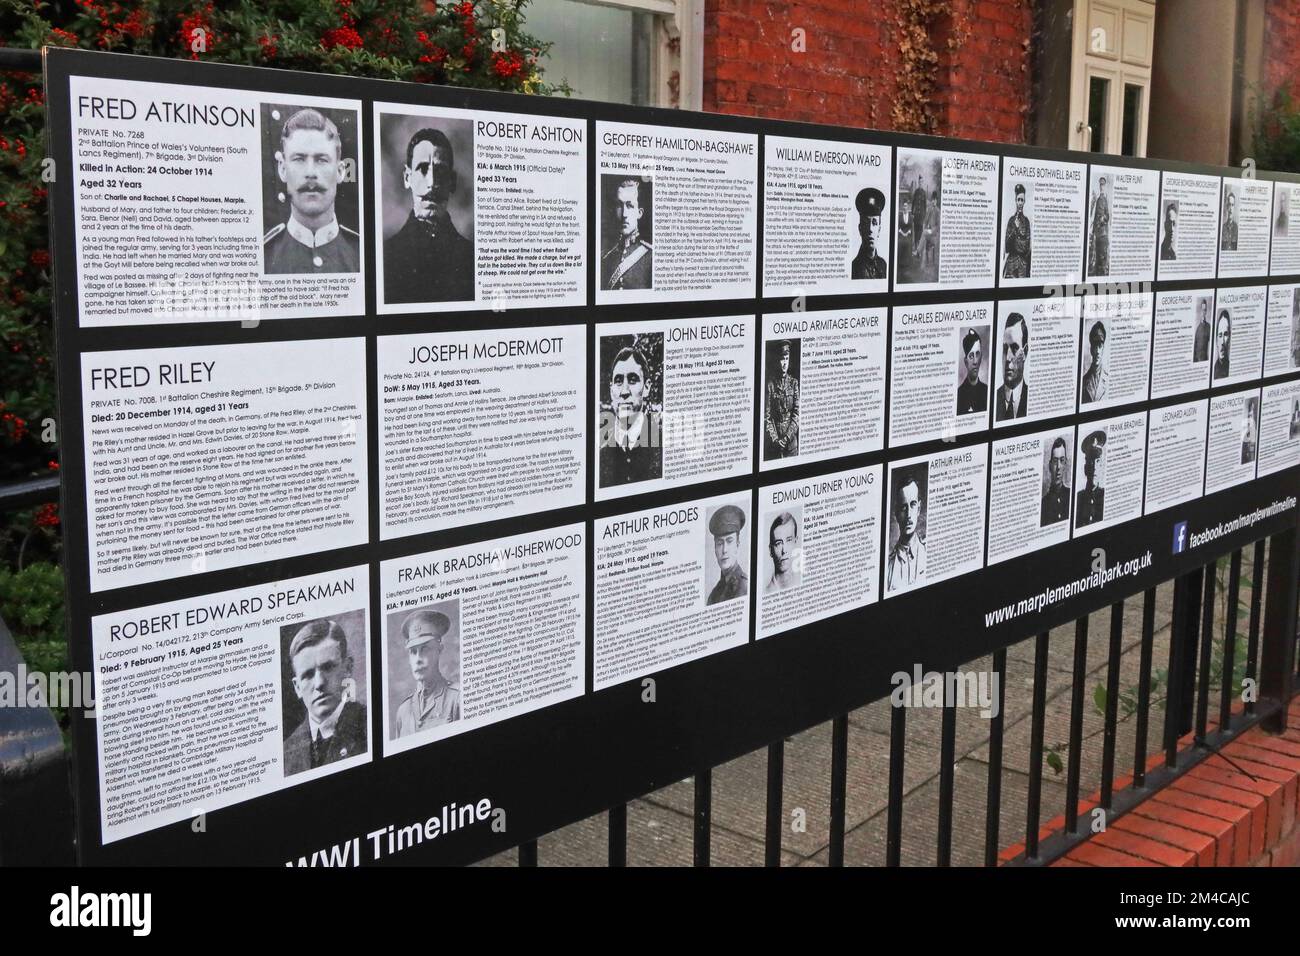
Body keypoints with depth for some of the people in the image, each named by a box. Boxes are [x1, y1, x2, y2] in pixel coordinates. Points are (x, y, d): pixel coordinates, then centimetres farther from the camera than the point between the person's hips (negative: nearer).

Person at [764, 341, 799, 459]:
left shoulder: (794, 382, 3)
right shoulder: (771, 384, -2)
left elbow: (797, 412, -2)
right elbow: (767, 415, -3)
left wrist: (787, 436, -12)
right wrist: (774, 438, -12)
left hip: (791, 438, 1)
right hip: (773, 441, -1)